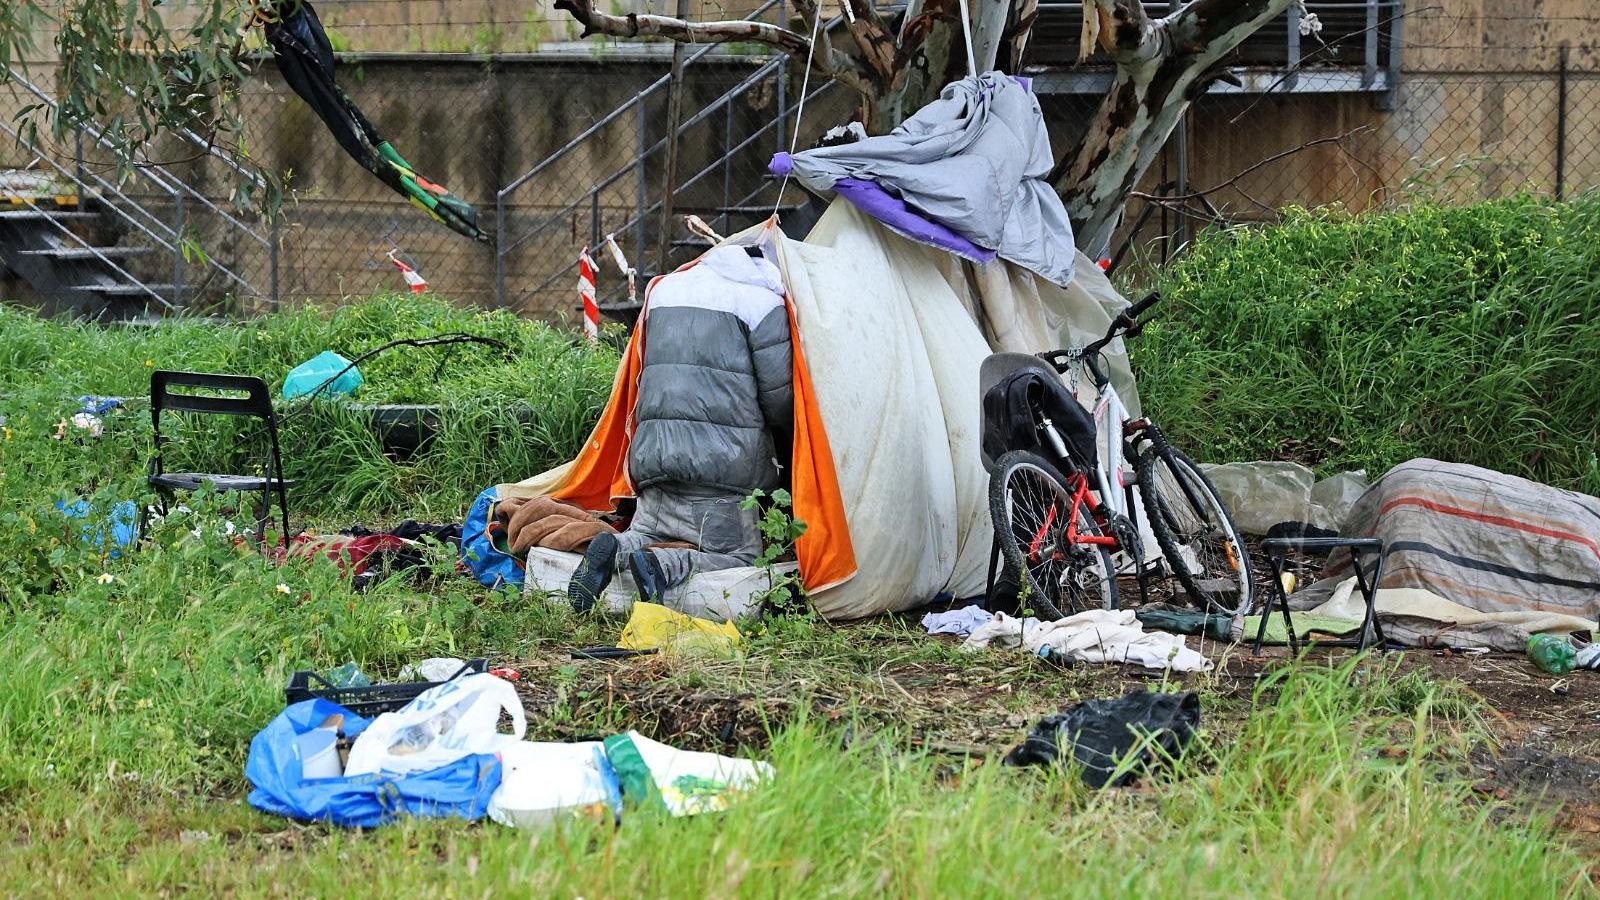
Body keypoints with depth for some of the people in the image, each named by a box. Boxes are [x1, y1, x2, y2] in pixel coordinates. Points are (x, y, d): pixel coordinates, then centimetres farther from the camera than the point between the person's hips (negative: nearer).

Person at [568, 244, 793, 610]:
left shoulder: (666, 288, 21)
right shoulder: (763, 301, 0)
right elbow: (778, 397, -2)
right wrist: (787, 445, 17)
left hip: (652, 455, 6)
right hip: (725, 460, -6)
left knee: (648, 533, 21)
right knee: (741, 558, 1)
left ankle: (618, 550, -13)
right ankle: (665, 565, -26)